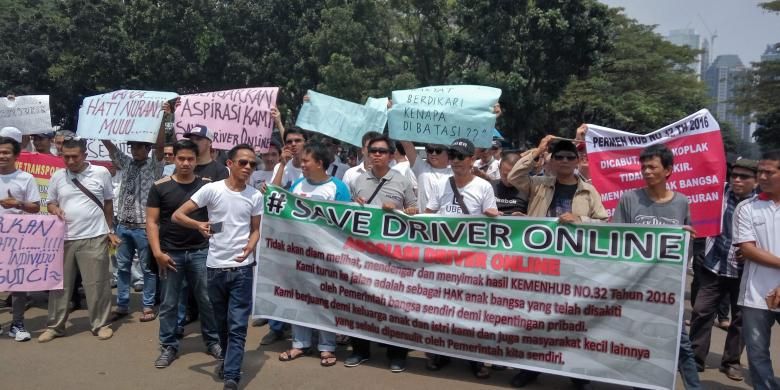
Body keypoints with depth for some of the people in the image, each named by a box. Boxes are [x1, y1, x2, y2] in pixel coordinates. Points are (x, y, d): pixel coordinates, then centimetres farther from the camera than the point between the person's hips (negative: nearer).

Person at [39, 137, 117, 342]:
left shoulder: (101, 173, -2)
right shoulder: (57, 177, 5)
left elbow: (108, 203, 8)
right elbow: (50, 203, 14)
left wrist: (110, 231, 9)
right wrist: (55, 209, -11)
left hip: (94, 238, -3)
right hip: (64, 238, 3)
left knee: (97, 284, 3)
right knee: (60, 284, 10)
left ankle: (101, 324, 15)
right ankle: (55, 326, 23)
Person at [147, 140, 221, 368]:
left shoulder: (207, 185, 2)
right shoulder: (160, 187, -1)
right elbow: (152, 222, -1)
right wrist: (157, 252, -8)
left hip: (201, 252, 1)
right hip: (171, 253, 0)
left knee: (207, 300, 7)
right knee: (169, 303, 9)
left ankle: (212, 341, 23)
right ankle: (168, 346, 23)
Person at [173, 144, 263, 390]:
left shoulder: (255, 196, 1)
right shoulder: (212, 189, -7)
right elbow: (177, 215, -6)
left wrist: (249, 247, -12)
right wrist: (198, 225, -26)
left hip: (242, 268, 0)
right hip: (215, 267, 0)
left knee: (238, 325, -2)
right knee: (222, 322, 17)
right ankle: (228, 359, 39)